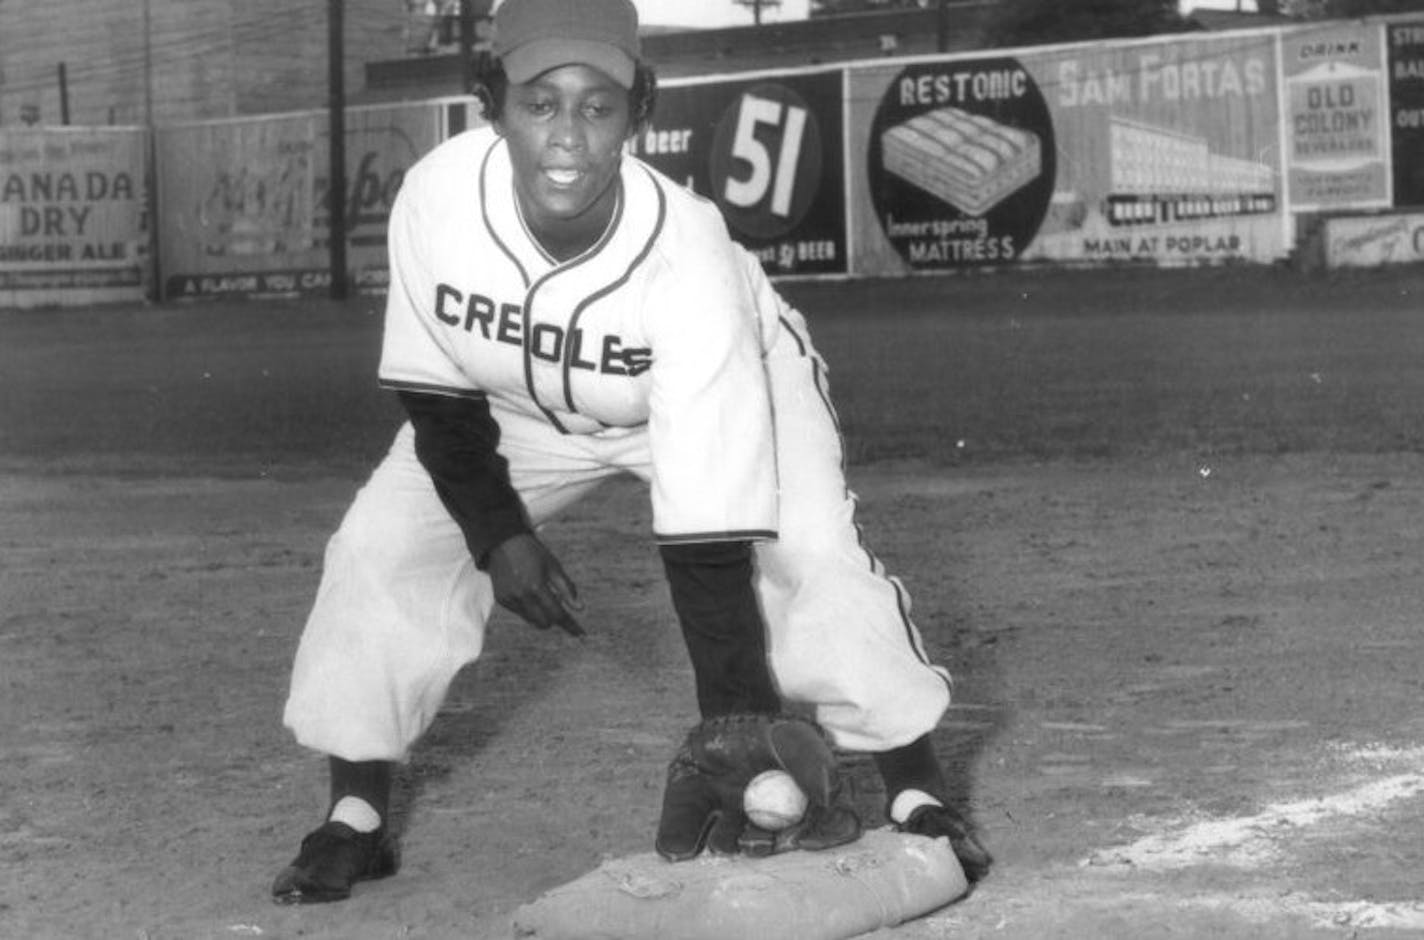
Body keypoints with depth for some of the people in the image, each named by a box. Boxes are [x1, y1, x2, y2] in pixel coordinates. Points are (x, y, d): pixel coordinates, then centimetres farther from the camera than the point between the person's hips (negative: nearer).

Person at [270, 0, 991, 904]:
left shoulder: (687, 259, -41)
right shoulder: (438, 196, -33)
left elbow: (709, 537, -43)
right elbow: (437, 391, -12)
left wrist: (737, 732, -45)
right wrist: (496, 533, -18)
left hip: (720, 383, -3)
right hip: (517, 408, 4)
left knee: (816, 558, -26)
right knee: (377, 551, -7)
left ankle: (918, 790, -8)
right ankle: (355, 817, 8)